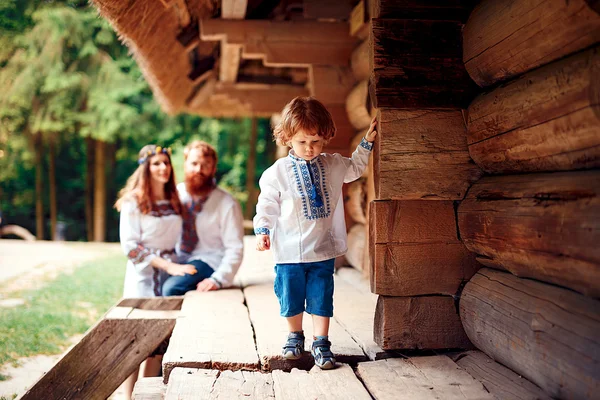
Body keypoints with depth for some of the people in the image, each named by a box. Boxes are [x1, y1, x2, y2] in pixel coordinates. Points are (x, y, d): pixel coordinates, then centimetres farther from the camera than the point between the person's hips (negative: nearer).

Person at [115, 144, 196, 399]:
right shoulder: (133, 202, -7)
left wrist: (176, 266, 5)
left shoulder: (174, 201, 11)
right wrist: (168, 265, -18)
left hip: (170, 273, 5)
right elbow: (130, 246, -13)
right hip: (143, 276, -5)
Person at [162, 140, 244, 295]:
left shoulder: (227, 205, -10)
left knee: (171, 287, -30)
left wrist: (218, 279, -24)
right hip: (176, 259, 5)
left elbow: (235, 249, -11)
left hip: (207, 262, -5)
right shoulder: (176, 193, 3)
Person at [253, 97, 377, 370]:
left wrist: (367, 142, 17)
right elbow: (267, 205, -2)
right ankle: (295, 336, 33)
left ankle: (321, 343, 14)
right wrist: (262, 230, -13)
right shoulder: (277, 172, -7)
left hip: (324, 249, 2)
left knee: (321, 298, 3)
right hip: (289, 251, -2)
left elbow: (355, 168, 25)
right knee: (291, 297, 10)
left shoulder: (333, 165, 4)